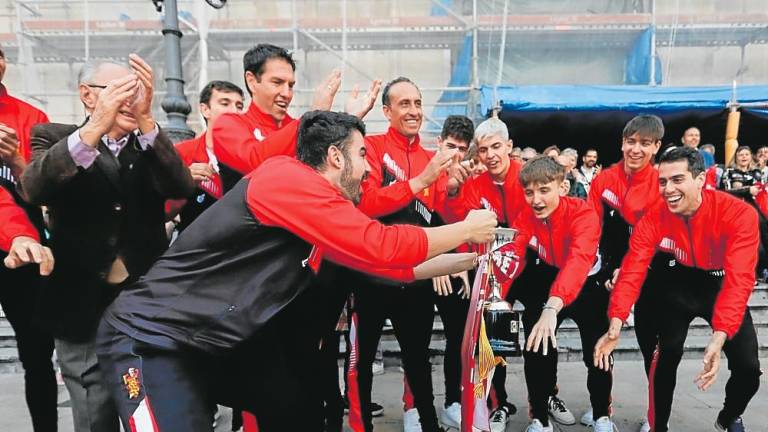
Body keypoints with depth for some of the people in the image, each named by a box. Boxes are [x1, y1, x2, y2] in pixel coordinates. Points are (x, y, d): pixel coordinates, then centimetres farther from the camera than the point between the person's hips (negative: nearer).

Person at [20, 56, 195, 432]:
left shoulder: (150, 145, 5)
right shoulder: (54, 138, 1)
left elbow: (182, 188, -15)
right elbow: (34, 189, -20)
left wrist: (146, 119, -27)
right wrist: (96, 126, -34)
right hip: (84, 308, -1)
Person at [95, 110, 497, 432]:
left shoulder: (319, 208, 6)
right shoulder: (287, 176, -22)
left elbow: (374, 258, 13)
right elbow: (382, 246, -26)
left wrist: (462, 260, 17)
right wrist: (466, 230, -10)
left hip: (213, 339, 9)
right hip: (148, 338, -9)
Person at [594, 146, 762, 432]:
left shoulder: (739, 214, -29)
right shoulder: (653, 217, -23)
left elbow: (740, 279, -36)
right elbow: (633, 270, -28)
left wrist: (719, 336, -48)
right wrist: (616, 323, -42)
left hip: (722, 285, 0)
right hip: (678, 284, 0)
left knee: (748, 368, -3)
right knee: (666, 356, -9)